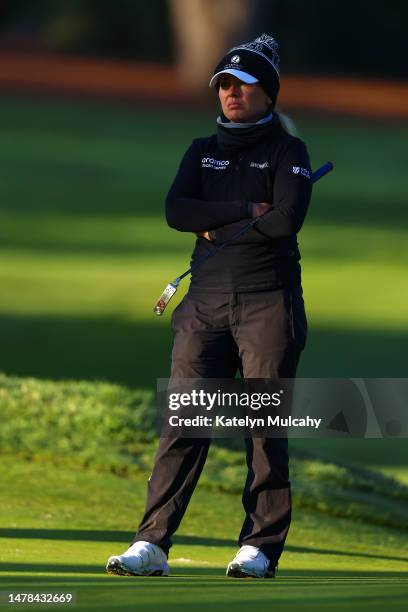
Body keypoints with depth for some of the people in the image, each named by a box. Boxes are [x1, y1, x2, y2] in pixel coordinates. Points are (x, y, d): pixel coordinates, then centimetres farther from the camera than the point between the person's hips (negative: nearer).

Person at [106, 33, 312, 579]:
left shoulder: (287, 152, 4)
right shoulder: (202, 153, 17)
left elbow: (286, 221, -13)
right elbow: (177, 211, -1)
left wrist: (218, 230, -3)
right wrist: (247, 210, -9)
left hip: (269, 303, -3)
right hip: (207, 302, 3)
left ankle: (261, 545, -1)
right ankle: (152, 544, -9)